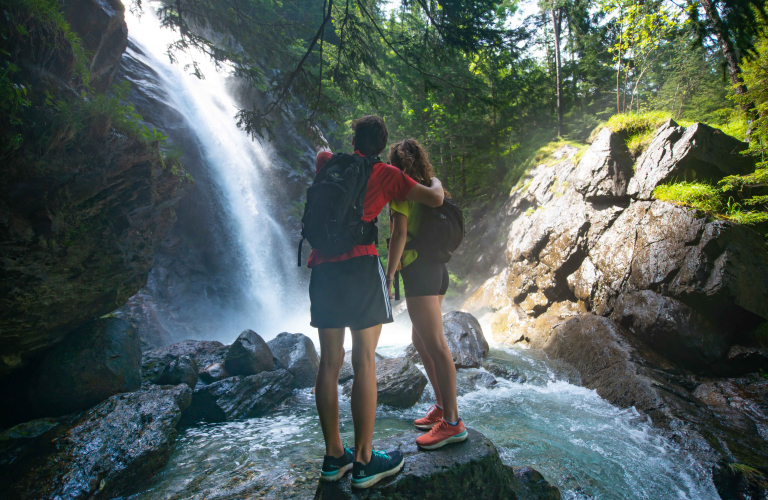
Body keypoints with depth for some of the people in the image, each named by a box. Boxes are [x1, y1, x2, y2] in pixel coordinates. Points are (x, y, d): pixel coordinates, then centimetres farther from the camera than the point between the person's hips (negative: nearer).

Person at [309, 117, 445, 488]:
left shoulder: (330, 164, 18)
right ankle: (364, 461, 6)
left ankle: (334, 456, 19)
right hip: (361, 266, -5)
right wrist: (437, 183, 28)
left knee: (330, 362, 8)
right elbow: (434, 199, 7)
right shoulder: (386, 175, 7)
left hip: (322, 269, 5)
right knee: (364, 363, -1)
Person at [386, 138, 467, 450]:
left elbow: (400, 234, -15)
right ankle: (442, 407, 24)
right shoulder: (428, 189, 18)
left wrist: (388, 276, -14)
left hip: (419, 272, -9)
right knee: (421, 340, 17)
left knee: (434, 345, -8)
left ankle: (452, 422, -1)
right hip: (436, 268, 10)